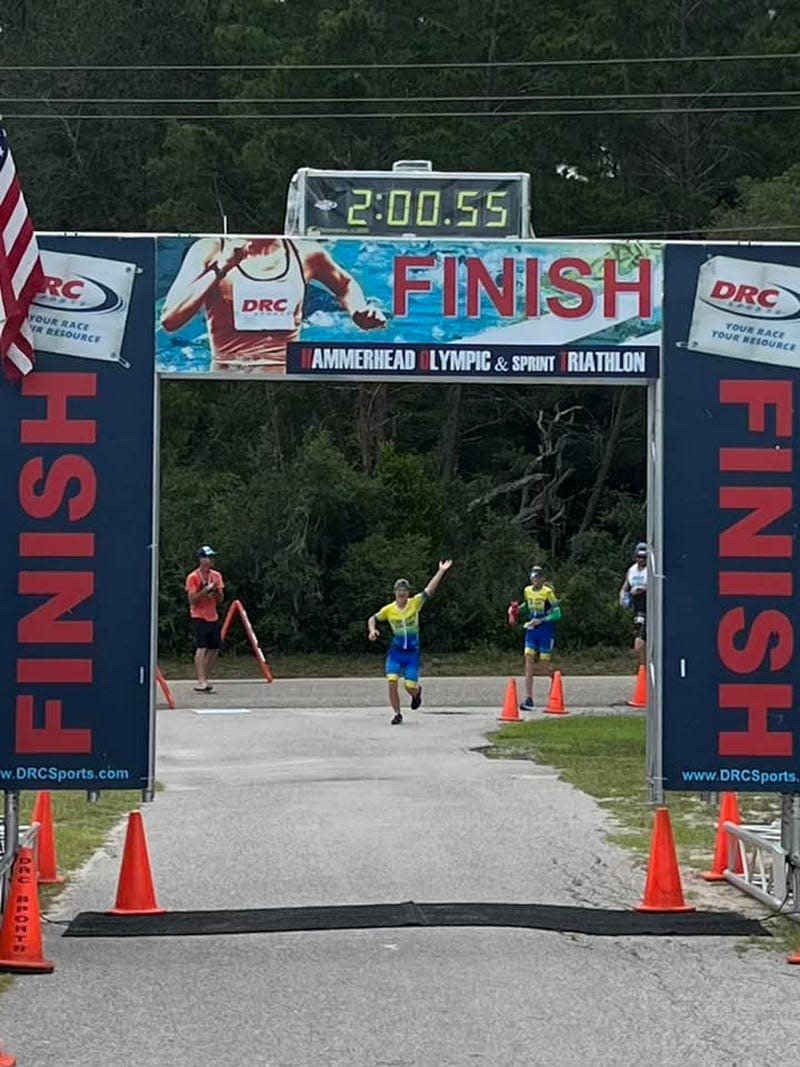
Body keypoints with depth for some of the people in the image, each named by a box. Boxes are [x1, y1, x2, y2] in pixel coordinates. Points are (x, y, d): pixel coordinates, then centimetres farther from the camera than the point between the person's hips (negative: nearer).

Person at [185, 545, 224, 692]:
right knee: (201, 648, -16)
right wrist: (205, 591, -22)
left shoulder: (216, 576, 9)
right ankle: (200, 681, -21)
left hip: (213, 617, 6)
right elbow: (192, 600, -10)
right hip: (199, 617, -6)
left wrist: (216, 591, -12)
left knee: (214, 649, 6)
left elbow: (220, 599, 9)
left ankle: (205, 679, 17)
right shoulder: (193, 577, -7)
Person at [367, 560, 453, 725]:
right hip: (395, 651, 1)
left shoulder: (415, 603, -6)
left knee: (410, 687, -4)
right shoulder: (389, 609, -2)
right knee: (392, 682, -12)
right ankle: (397, 714, 6)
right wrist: (372, 631, -11)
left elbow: (429, 590, -13)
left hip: (412, 652, -1)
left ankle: (417, 692, 36)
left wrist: (441, 571, -21)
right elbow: (372, 619, 10)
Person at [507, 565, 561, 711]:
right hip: (531, 631, 5)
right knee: (528, 663, -7)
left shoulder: (548, 592, -12)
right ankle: (528, 699, -7)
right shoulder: (527, 591, 6)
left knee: (543, 667, 2)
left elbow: (557, 613, -12)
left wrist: (541, 620, -21)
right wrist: (516, 610, 5)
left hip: (545, 632, -5)